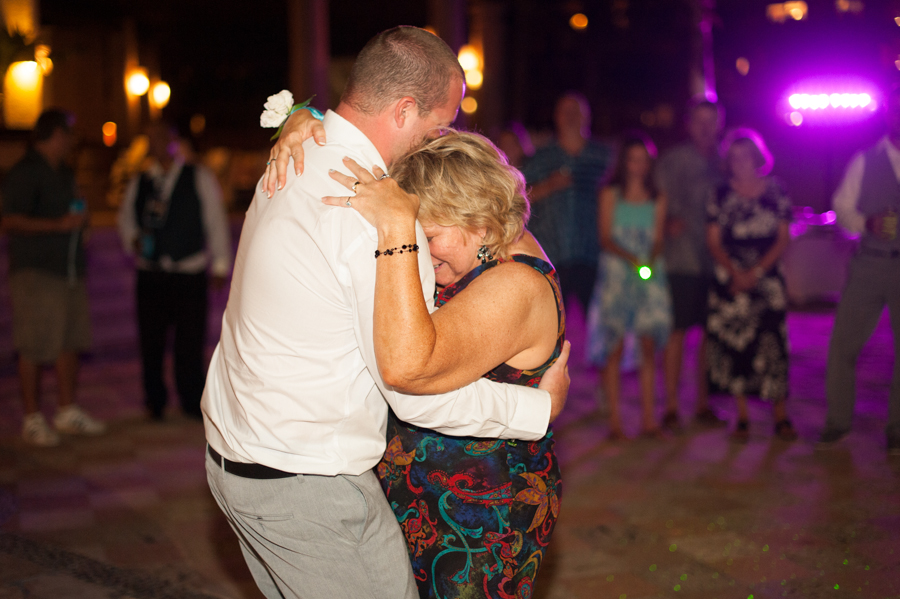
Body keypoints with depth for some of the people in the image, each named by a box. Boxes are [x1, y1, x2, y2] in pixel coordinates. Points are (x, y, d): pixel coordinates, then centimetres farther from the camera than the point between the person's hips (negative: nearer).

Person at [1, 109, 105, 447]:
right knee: (34, 348, -4)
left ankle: (67, 412, 19)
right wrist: (59, 224, -21)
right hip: (36, 271, -8)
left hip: (70, 270, 9)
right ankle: (33, 419, 3)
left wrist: (79, 221, 16)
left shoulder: (63, 173, 19)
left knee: (71, 342, 9)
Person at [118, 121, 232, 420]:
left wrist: (220, 264, 3)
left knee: (190, 344, -3)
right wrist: (132, 241, 1)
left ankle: (193, 403, 11)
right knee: (151, 342, 1)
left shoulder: (199, 178, 7)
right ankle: (154, 401, 17)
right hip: (151, 275, 2)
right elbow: (126, 219, 23)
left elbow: (216, 221, 7)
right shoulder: (139, 184, 13)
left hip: (190, 275, -2)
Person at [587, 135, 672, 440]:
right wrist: (631, 258, -18)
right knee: (614, 348, -6)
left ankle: (648, 420, 4)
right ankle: (614, 421, -2)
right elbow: (605, 237, -2)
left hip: (650, 275, 3)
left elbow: (658, 239, 8)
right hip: (616, 274, -3)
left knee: (649, 346, 0)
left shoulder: (657, 198, 12)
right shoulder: (610, 194, 4)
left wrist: (651, 260, -14)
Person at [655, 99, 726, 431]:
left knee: (711, 331, 5)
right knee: (678, 330, -6)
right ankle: (671, 407, 0)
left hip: (715, 260, 4)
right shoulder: (673, 159, 3)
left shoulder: (722, 163, 15)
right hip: (683, 258, -4)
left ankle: (703, 404, 16)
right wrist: (669, 221, -18)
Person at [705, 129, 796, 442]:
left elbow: (783, 240, 2)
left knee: (772, 343, -5)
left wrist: (756, 272, -9)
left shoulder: (775, 192, 4)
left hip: (767, 276, -1)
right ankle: (742, 416, 8)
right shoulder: (721, 196, 5)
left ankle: (781, 417, 4)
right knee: (734, 343, -1)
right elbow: (713, 242, 4)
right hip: (730, 279, 1)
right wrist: (735, 273, -10)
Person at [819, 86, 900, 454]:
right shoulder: (865, 161, 8)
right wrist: (867, 223, -13)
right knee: (843, 342, 0)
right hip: (870, 263, 1)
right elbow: (842, 207, 6)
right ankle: (837, 421, 14)